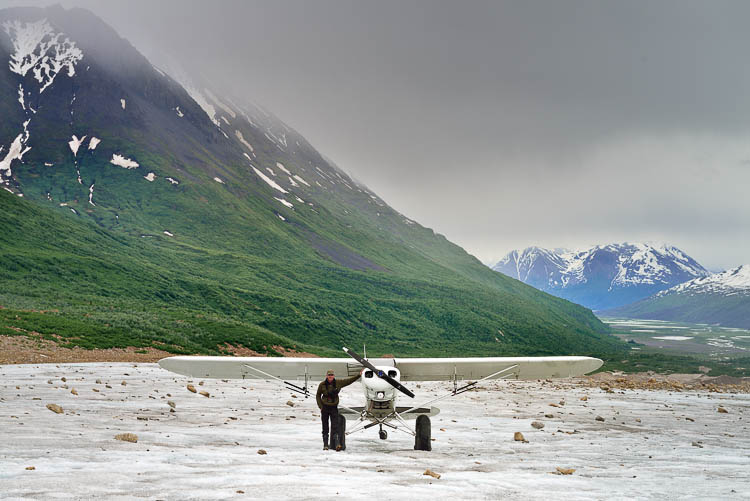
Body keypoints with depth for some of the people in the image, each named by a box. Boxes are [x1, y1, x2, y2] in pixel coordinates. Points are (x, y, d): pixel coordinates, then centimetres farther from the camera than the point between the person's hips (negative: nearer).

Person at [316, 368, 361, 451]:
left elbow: (349, 380, 6)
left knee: (335, 426, -12)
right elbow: (318, 396, 8)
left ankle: (337, 444, -22)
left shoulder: (338, 383, -1)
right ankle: (325, 445, 15)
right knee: (325, 427, 7)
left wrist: (359, 375, 0)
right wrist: (320, 406, -1)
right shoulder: (322, 384, -3)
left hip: (334, 408, -1)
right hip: (325, 408, 1)